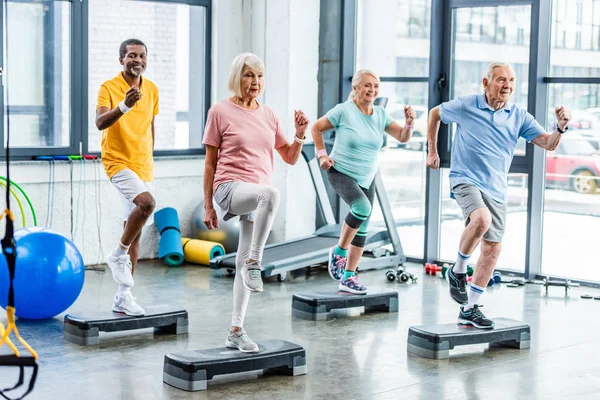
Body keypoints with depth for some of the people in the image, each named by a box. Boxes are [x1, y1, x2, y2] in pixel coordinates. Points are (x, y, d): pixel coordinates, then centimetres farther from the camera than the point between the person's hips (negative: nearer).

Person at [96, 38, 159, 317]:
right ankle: (118, 255, -9)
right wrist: (124, 106, -39)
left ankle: (123, 296, 13)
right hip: (118, 162, -6)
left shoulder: (152, 90, 9)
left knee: (135, 229, 6)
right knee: (146, 202, -31)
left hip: (144, 166, 6)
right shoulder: (108, 88, -8)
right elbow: (100, 123, -23)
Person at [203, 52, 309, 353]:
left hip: (258, 198, 5)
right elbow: (210, 163, 2)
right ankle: (254, 263, -28)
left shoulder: (268, 115, 13)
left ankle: (236, 331, 15)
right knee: (271, 192, -38)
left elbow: (290, 158, 18)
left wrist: (300, 135, -2)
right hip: (230, 188, -5)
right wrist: (208, 206, 0)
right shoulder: (220, 112, 1)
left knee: (244, 263, 7)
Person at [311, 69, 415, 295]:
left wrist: (409, 122, -16)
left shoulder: (380, 115, 2)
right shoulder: (344, 110, -11)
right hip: (341, 172, -6)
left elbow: (403, 137, 2)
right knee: (362, 207, -31)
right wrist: (322, 155, -8)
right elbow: (317, 128, -1)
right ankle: (339, 251, -10)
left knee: (362, 230, 6)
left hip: (367, 178, 6)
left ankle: (348, 277, 17)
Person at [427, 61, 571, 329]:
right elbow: (435, 114, 13)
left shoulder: (519, 116, 1)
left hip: (496, 189, 5)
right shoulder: (465, 107, -5)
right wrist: (432, 151, 14)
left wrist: (561, 127, -23)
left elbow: (548, 143, -3)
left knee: (492, 249, 2)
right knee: (481, 219, -35)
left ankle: (470, 309, 15)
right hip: (465, 180, -5)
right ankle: (458, 271, -10)